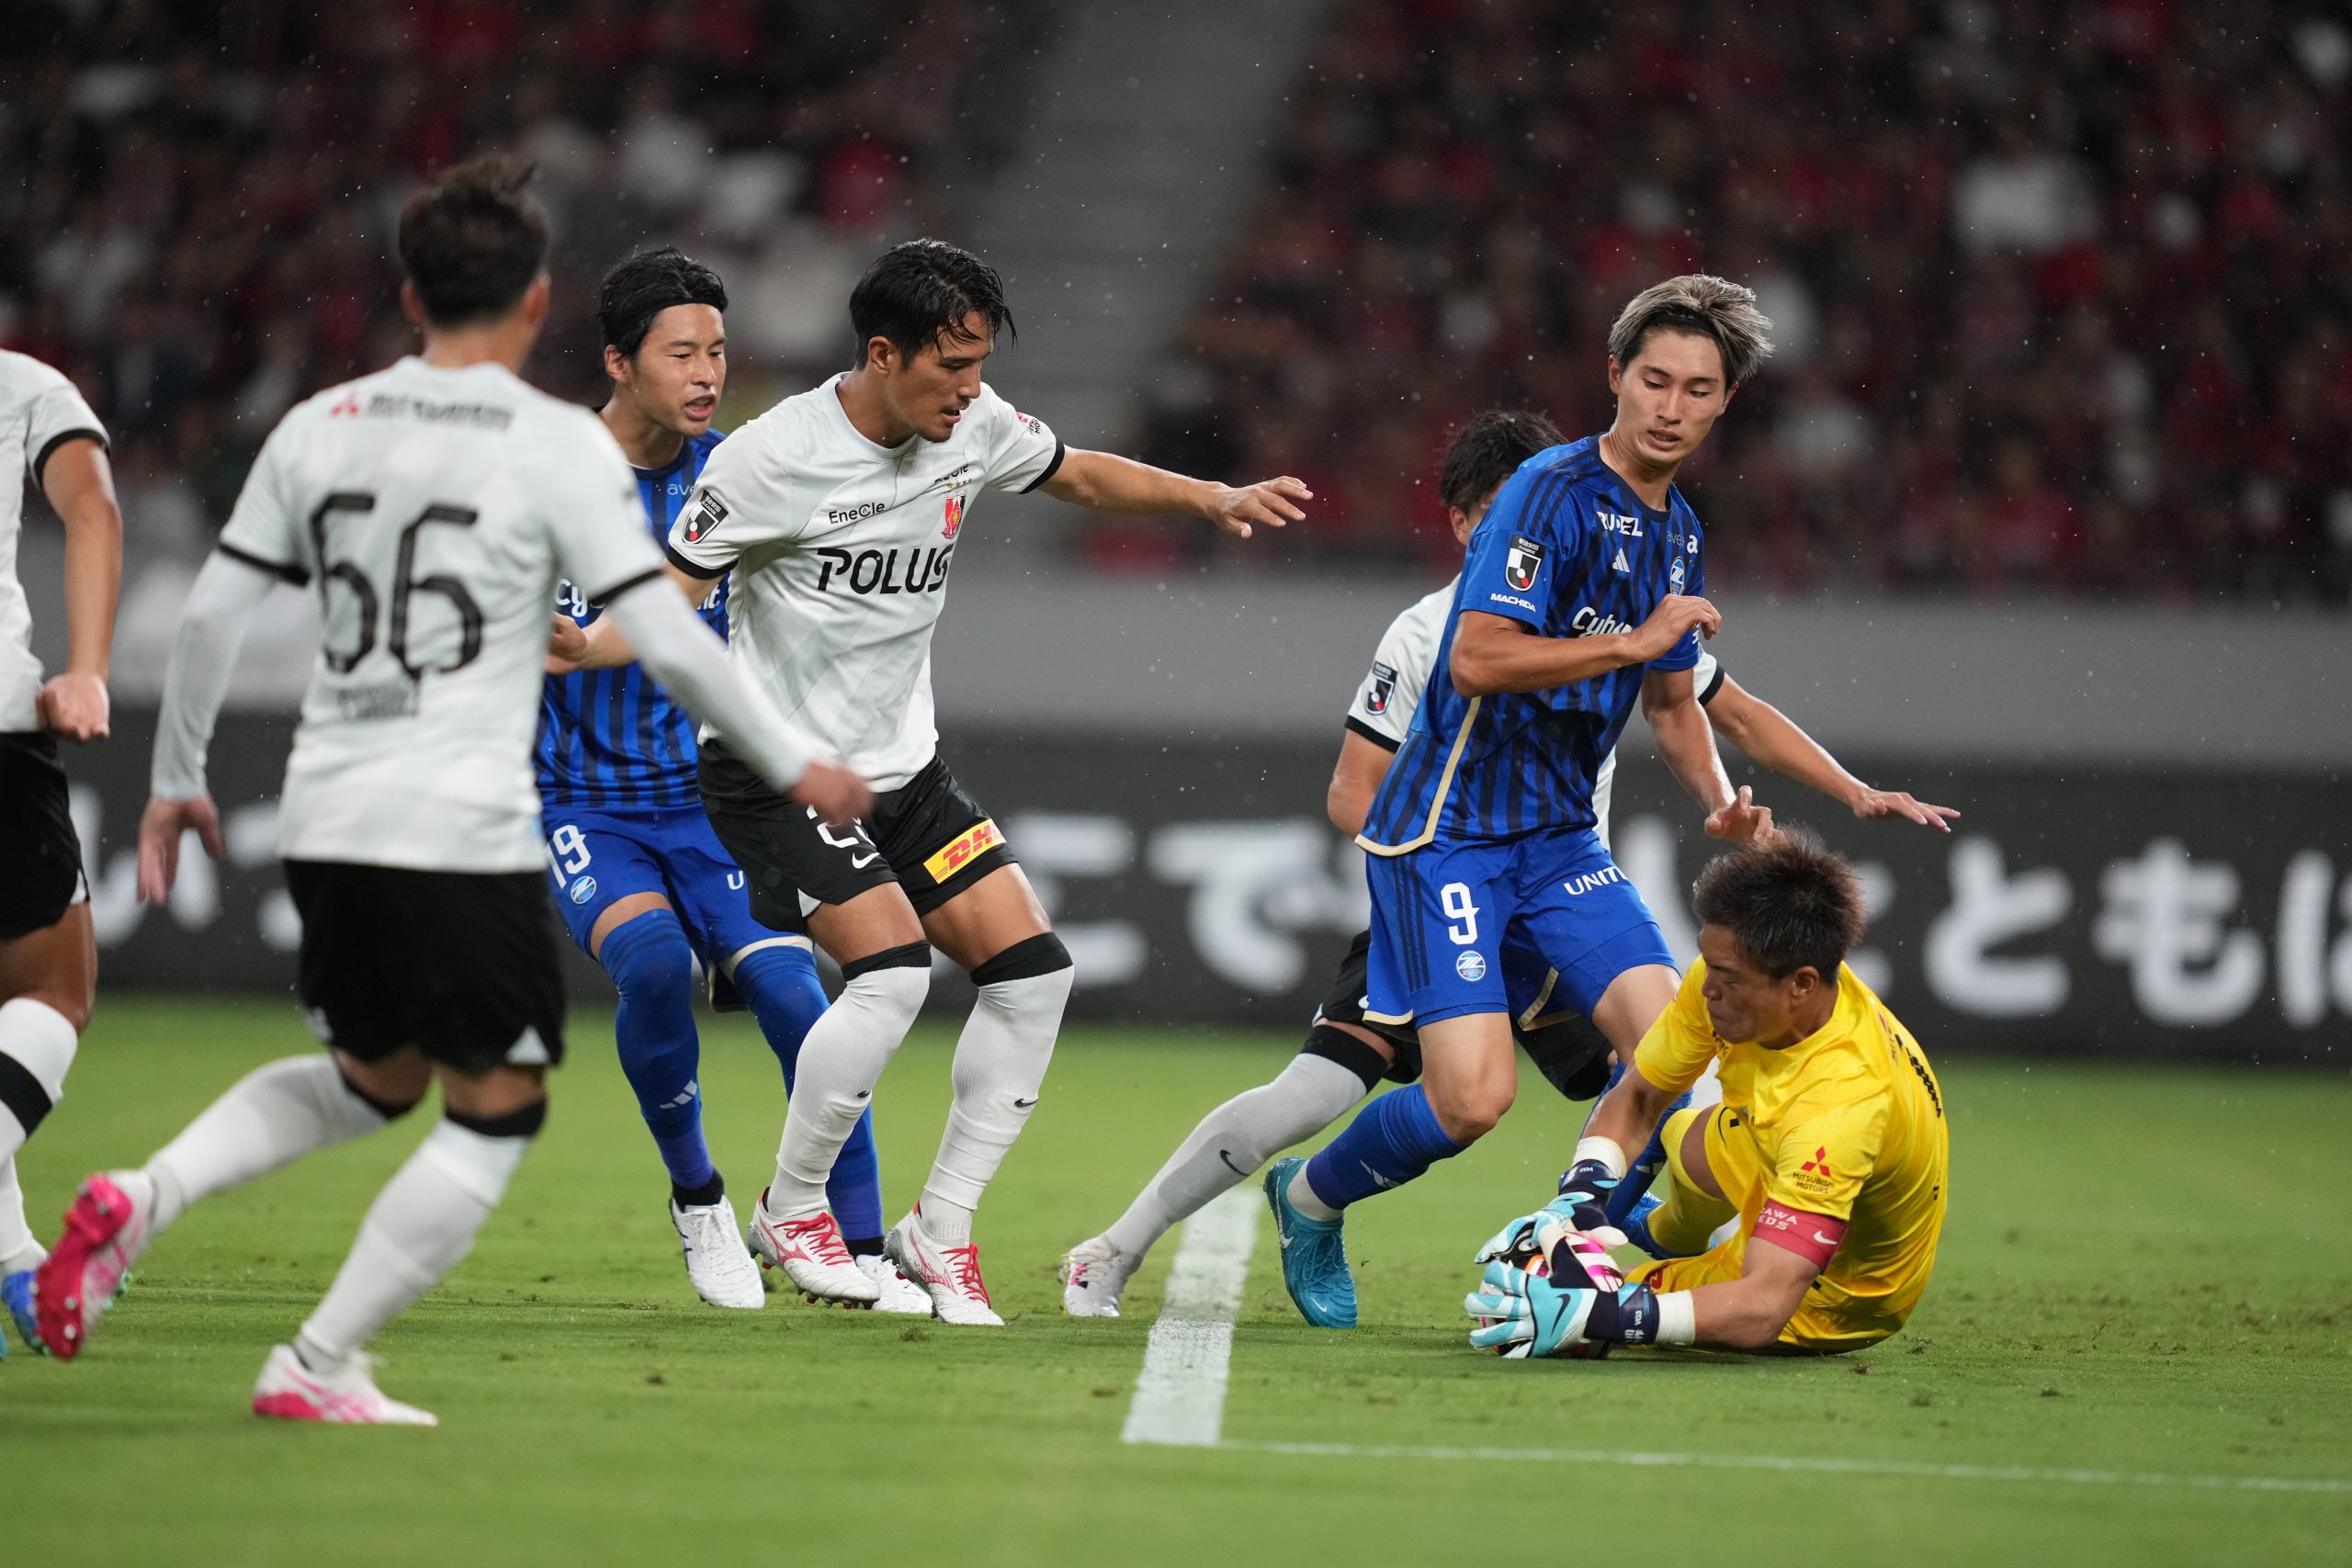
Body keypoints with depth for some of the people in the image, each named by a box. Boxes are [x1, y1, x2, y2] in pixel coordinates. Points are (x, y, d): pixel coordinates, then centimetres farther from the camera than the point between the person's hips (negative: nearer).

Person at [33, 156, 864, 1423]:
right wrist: (792, 764, 3)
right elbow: (666, 641, -9)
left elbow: (210, 615, 9)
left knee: (372, 1078, 25)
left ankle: (143, 1197, 3)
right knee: (494, 1115, 7)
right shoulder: (560, 446, -7)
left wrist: (175, 780, 21)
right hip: (465, 834, -6)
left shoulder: (319, 427, 7)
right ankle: (316, 1369, 1)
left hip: (324, 824, 6)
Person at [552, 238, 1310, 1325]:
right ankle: (789, 1212, -2)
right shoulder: (768, 460, -20)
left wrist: (1214, 500, 5)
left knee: (1032, 969, -2)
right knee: (891, 970, -23)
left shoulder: (973, 428, -3)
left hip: (904, 767, 7)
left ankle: (939, 1229, 9)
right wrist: (582, 647, -35)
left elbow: (1081, 476, 17)